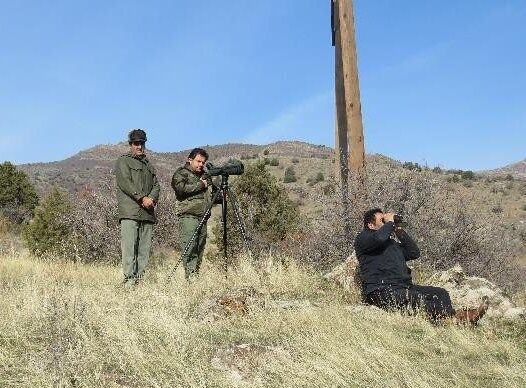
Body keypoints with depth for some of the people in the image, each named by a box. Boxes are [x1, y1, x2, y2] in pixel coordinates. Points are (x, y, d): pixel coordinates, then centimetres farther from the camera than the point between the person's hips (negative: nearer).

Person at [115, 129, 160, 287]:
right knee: (129, 245, -11)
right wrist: (142, 198, -13)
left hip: (147, 212, 6)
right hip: (130, 211, -6)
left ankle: (139, 277, 3)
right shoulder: (123, 161, 8)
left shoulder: (148, 164, 27)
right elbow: (125, 183, -6)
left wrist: (152, 198, -4)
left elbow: (156, 185, 18)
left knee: (145, 248, 0)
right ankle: (129, 278, -11)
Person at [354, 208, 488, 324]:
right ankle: (456, 317, -46)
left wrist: (399, 231, 19)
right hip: (380, 291, -9)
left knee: (440, 293, -9)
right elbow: (379, 238, -20)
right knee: (415, 299, -33)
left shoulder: (391, 241, 31)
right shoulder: (362, 238, 5)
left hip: (403, 287, 9)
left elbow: (414, 253, 24)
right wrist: (389, 223, -1)